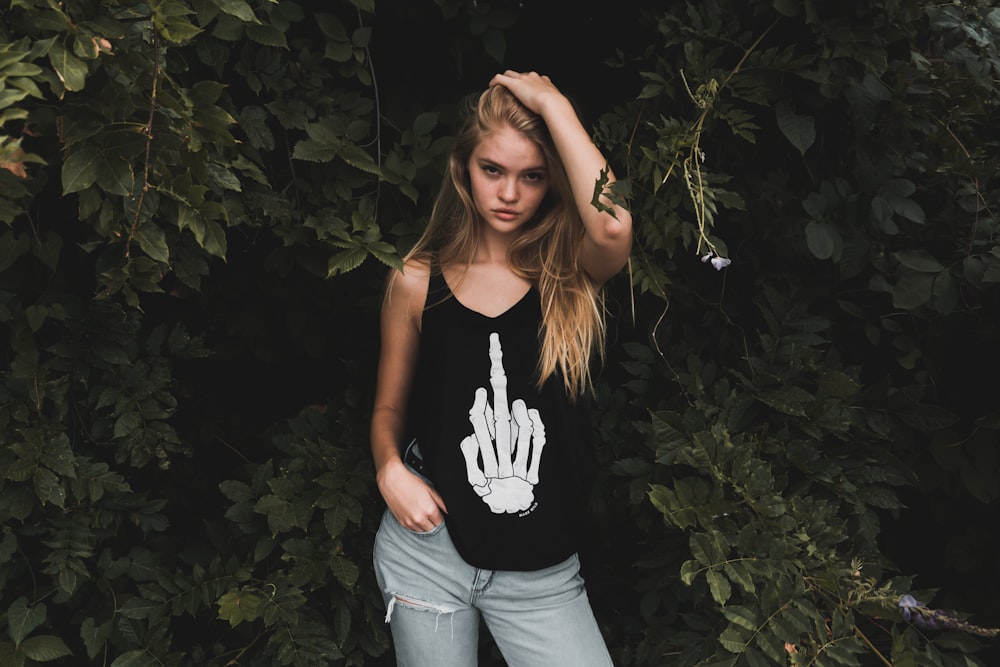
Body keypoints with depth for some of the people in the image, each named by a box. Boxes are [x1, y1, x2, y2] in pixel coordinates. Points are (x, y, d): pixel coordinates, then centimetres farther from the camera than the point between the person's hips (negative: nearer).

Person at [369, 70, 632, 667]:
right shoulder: (417, 283, -1)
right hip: (429, 552, 1)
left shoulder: (573, 274, -4)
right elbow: (390, 406, 10)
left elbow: (612, 225, -29)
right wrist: (390, 468, -11)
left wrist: (552, 103, -19)